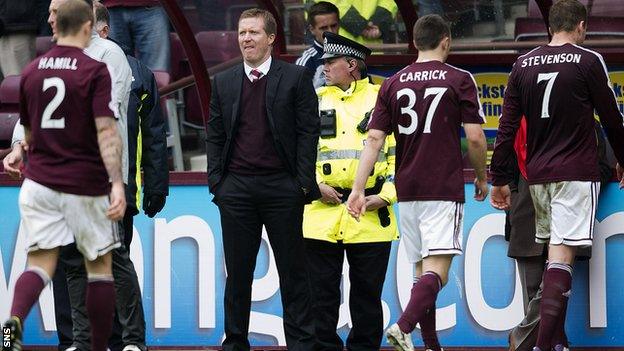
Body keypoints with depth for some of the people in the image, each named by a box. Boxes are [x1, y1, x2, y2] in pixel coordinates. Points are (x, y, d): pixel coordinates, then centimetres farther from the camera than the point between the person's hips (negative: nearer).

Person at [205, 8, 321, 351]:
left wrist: (303, 181, -7)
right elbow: (214, 134, 13)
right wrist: (216, 180, 3)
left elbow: (308, 130, -1)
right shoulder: (224, 82, 11)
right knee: (237, 271, 6)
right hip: (236, 188, 3)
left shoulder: (295, 77, 2)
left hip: (282, 186, -2)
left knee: (292, 269, 2)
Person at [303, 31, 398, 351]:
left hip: (371, 214, -2)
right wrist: (316, 185, -5)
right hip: (322, 213, 2)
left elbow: (400, 153, 4)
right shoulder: (315, 101, 10)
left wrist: (386, 195, -6)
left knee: (367, 293, 5)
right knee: (322, 291, 1)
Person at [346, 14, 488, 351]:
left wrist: (358, 190, 0)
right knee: (437, 271, -11)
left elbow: (374, 139, 2)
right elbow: (475, 137, -6)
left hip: (407, 191, 5)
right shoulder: (459, 80, -3)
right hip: (444, 190, -5)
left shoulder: (393, 84, 8)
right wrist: (482, 177, 10)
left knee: (423, 270, 14)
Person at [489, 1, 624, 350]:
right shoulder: (589, 62, -5)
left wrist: (499, 178, 11)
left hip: (537, 174, 5)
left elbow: (507, 127, 6)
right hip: (576, 173, -5)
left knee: (552, 252, 16)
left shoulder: (523, 65, 8)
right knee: (562, 258, -11)